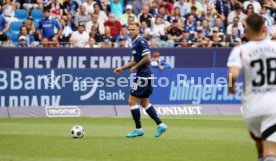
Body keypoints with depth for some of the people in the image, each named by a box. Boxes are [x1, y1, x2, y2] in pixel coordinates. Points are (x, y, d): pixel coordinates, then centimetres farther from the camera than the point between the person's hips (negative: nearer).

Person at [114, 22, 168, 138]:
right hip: (144, 76, 10)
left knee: (132, 101, -6)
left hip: (143, 76, -10)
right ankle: (160, 125, 13)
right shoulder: (135, 43, 17)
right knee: (144, 103, 14)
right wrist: (122, 68, 20)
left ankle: (138, 129, -2)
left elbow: (147, 58, -21)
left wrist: (135, 67, -11)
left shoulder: (141, 41, -13)